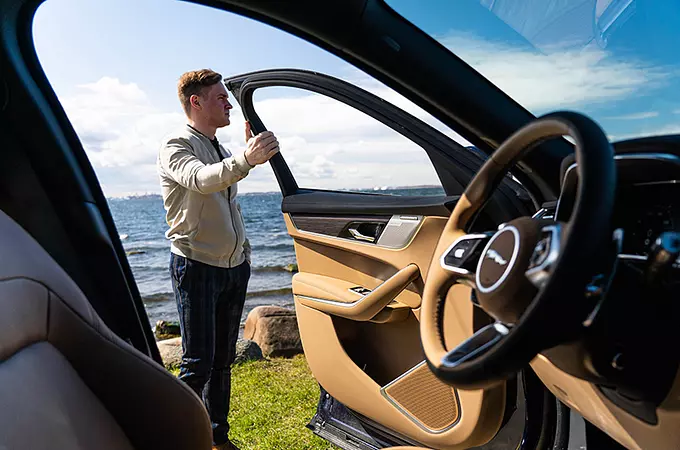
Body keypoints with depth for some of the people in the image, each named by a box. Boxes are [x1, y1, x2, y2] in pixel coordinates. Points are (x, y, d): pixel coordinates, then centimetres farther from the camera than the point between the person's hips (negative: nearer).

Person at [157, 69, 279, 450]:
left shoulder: (221, 150, 18)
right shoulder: (176, 147, -7)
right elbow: (201, 180, -31)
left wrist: (245, 254, 16)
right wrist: (245, 160, -46)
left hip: (234, 266, 7)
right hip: (197, 265, -7)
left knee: (223, 361, 12)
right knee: (198, 364, -6)